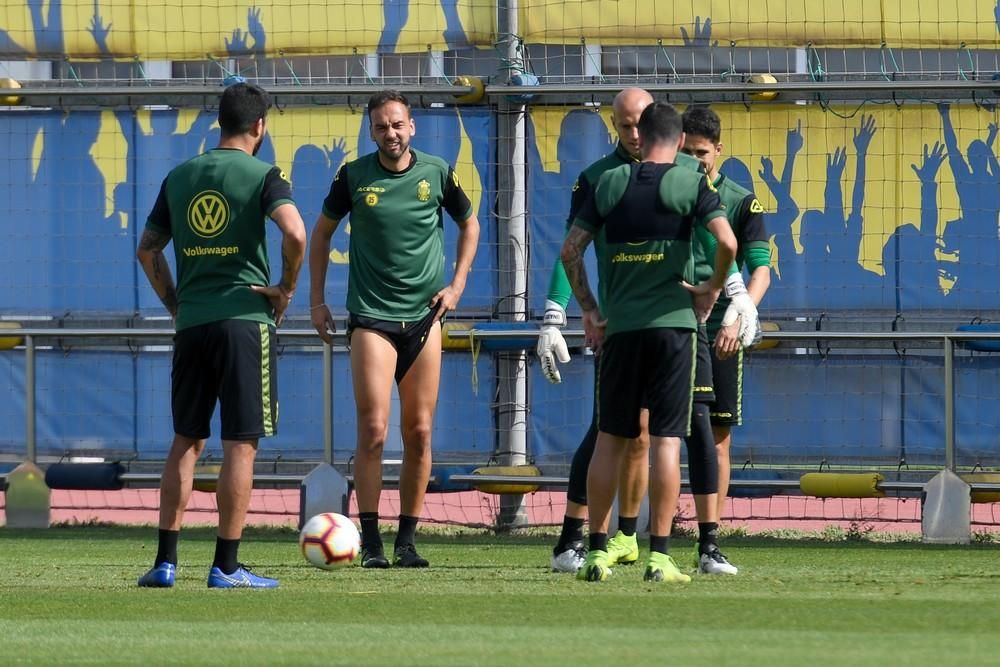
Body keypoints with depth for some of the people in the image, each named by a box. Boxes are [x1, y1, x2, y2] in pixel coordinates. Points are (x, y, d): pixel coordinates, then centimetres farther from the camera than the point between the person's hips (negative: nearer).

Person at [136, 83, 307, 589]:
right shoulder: (262, 176, -4)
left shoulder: (179, 177, 12)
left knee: (185, 441, 13)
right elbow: (295, 233, -20)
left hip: (191, 322, 5)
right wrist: (287, 288, -5)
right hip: (246, 318, -5)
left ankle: (165, 561, 9)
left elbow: (147, 249, 13)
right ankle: (226, 567, -4)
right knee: (240, 444, -2)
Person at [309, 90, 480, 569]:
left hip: (424, 316, 2)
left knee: (419, 434, 3)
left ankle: (407, 540, 11)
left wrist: (456, 286, 6)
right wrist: (316, 299, 8)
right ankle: (370, 541, -7)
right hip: (371, 317, -2)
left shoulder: (436, 173, 1)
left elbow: (469, 225, 17)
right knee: (373, 431, -11)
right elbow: (322, 232, 13)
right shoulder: (355, 176, -1)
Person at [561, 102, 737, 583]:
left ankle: (597, 552, 9)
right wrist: (713, 289, 2)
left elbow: (571, 250, 4)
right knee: (666, 440, -2)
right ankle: (659, 557, -6)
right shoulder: (691, 185, 0)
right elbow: (727, 242, -14)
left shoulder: (609, 184, 7)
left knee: (609, 439, 10)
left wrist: (588, 310, 11)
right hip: (672, 322, -2)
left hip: (617, 327, 2)